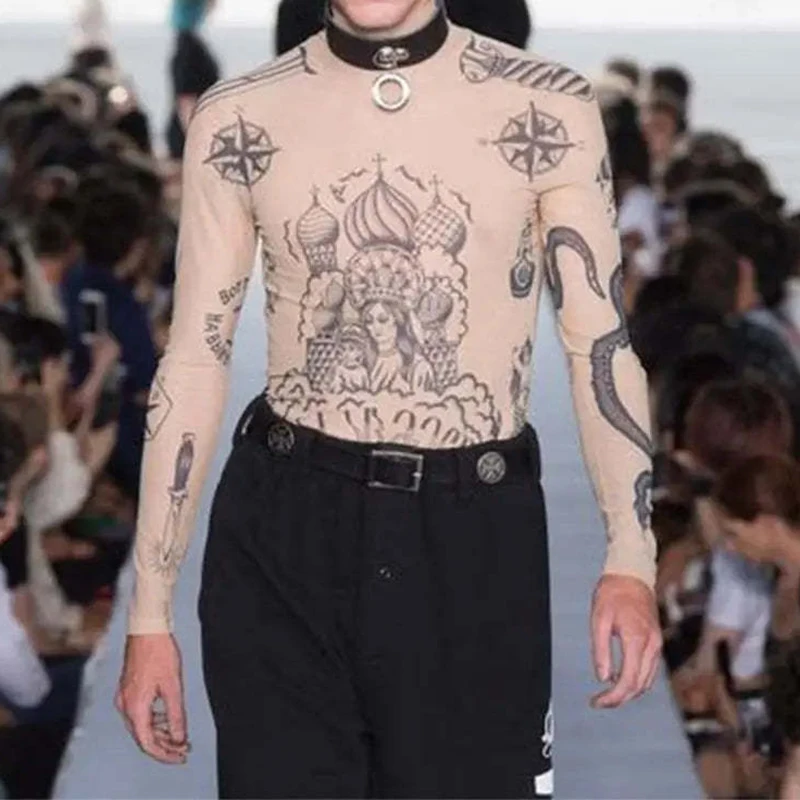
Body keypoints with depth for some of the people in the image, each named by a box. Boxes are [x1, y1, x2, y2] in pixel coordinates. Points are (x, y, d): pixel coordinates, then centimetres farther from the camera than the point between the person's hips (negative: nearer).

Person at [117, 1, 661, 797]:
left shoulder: (547, 110, 0)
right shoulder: (239, 120, 3)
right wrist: (149, 611, 2)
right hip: (281, 528, 1)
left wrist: (630, 556, -10)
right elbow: (195, 360, 5)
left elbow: (600, 341, 2)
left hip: (474, 533, -1)